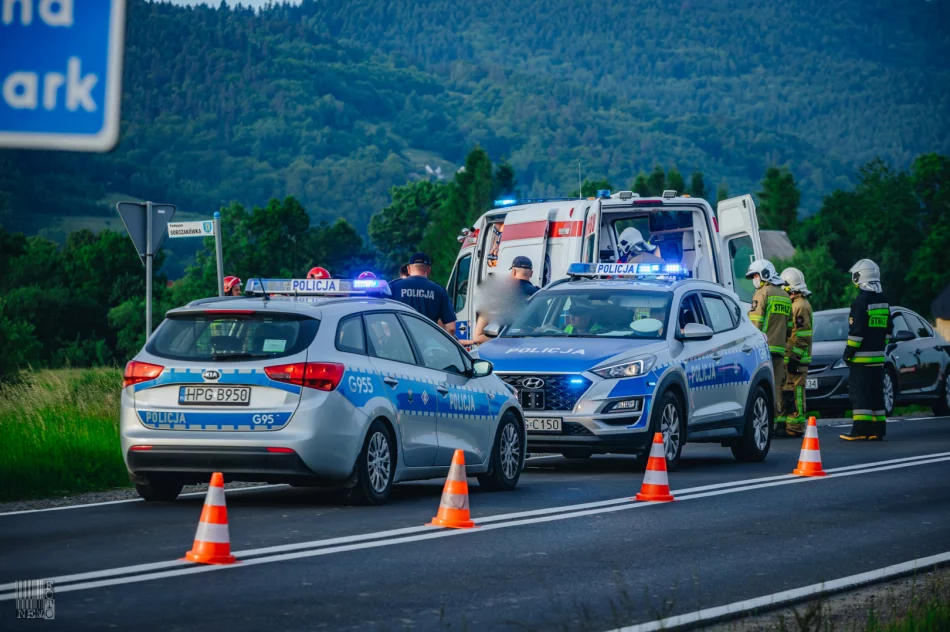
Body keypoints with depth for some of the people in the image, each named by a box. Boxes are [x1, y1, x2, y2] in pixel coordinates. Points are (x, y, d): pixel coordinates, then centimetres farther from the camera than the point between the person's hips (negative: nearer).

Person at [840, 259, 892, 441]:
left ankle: (861, 430, -13)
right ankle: (878, 430, 12)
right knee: (876, 392, 11)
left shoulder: (862, 301, -14)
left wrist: (849, 351, -10)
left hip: (862, 357, -8)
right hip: (878, 356, 8)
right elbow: (888, 329, 18)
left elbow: (856, 331, -17)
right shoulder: (883, 301, 13)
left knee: (859, 392, -8)